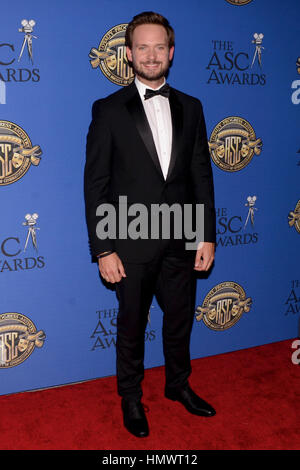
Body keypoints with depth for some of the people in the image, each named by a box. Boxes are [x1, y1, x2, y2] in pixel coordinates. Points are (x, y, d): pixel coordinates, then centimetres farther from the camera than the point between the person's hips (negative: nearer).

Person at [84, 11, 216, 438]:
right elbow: (96, 185, -7)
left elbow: (202, 175, 6)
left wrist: (208, 236, 2)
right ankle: (131, 397, 35)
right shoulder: (109, 110, -5)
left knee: (180, 319, 18)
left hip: (181, 242, 3)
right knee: (132, 326, 13)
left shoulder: (190, 108, 6)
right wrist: (103, 250, -11)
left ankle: (178, 384, 42)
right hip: (132, 244, -3)